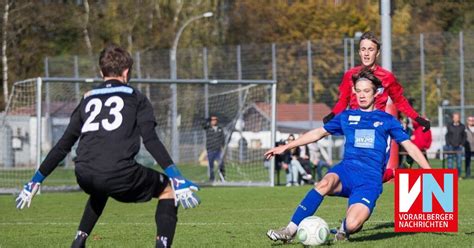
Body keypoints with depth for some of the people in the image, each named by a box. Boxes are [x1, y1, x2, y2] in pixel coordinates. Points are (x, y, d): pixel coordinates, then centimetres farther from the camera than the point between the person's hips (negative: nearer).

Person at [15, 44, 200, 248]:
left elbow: (63, 145, 23)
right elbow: (151, 141, -2)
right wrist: (176, 178, -7)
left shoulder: (88, 99, 23)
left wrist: (36, 180, 30)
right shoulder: (135, 97, 12)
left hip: (84, 177, 5)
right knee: (168, 189, 17)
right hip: (119, 174, -5)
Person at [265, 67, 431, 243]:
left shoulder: (386, 120, 12)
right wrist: (285, 147, 18)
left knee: (352, 225, -28)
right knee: (326, 183, -37)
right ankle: (290, 231, -37)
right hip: (347, 170, 2)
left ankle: (344, 230, 11)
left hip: (371, 178, -2)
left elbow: (409, 146, 12)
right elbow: (318, 133, 21)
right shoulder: (346, 116, 18)